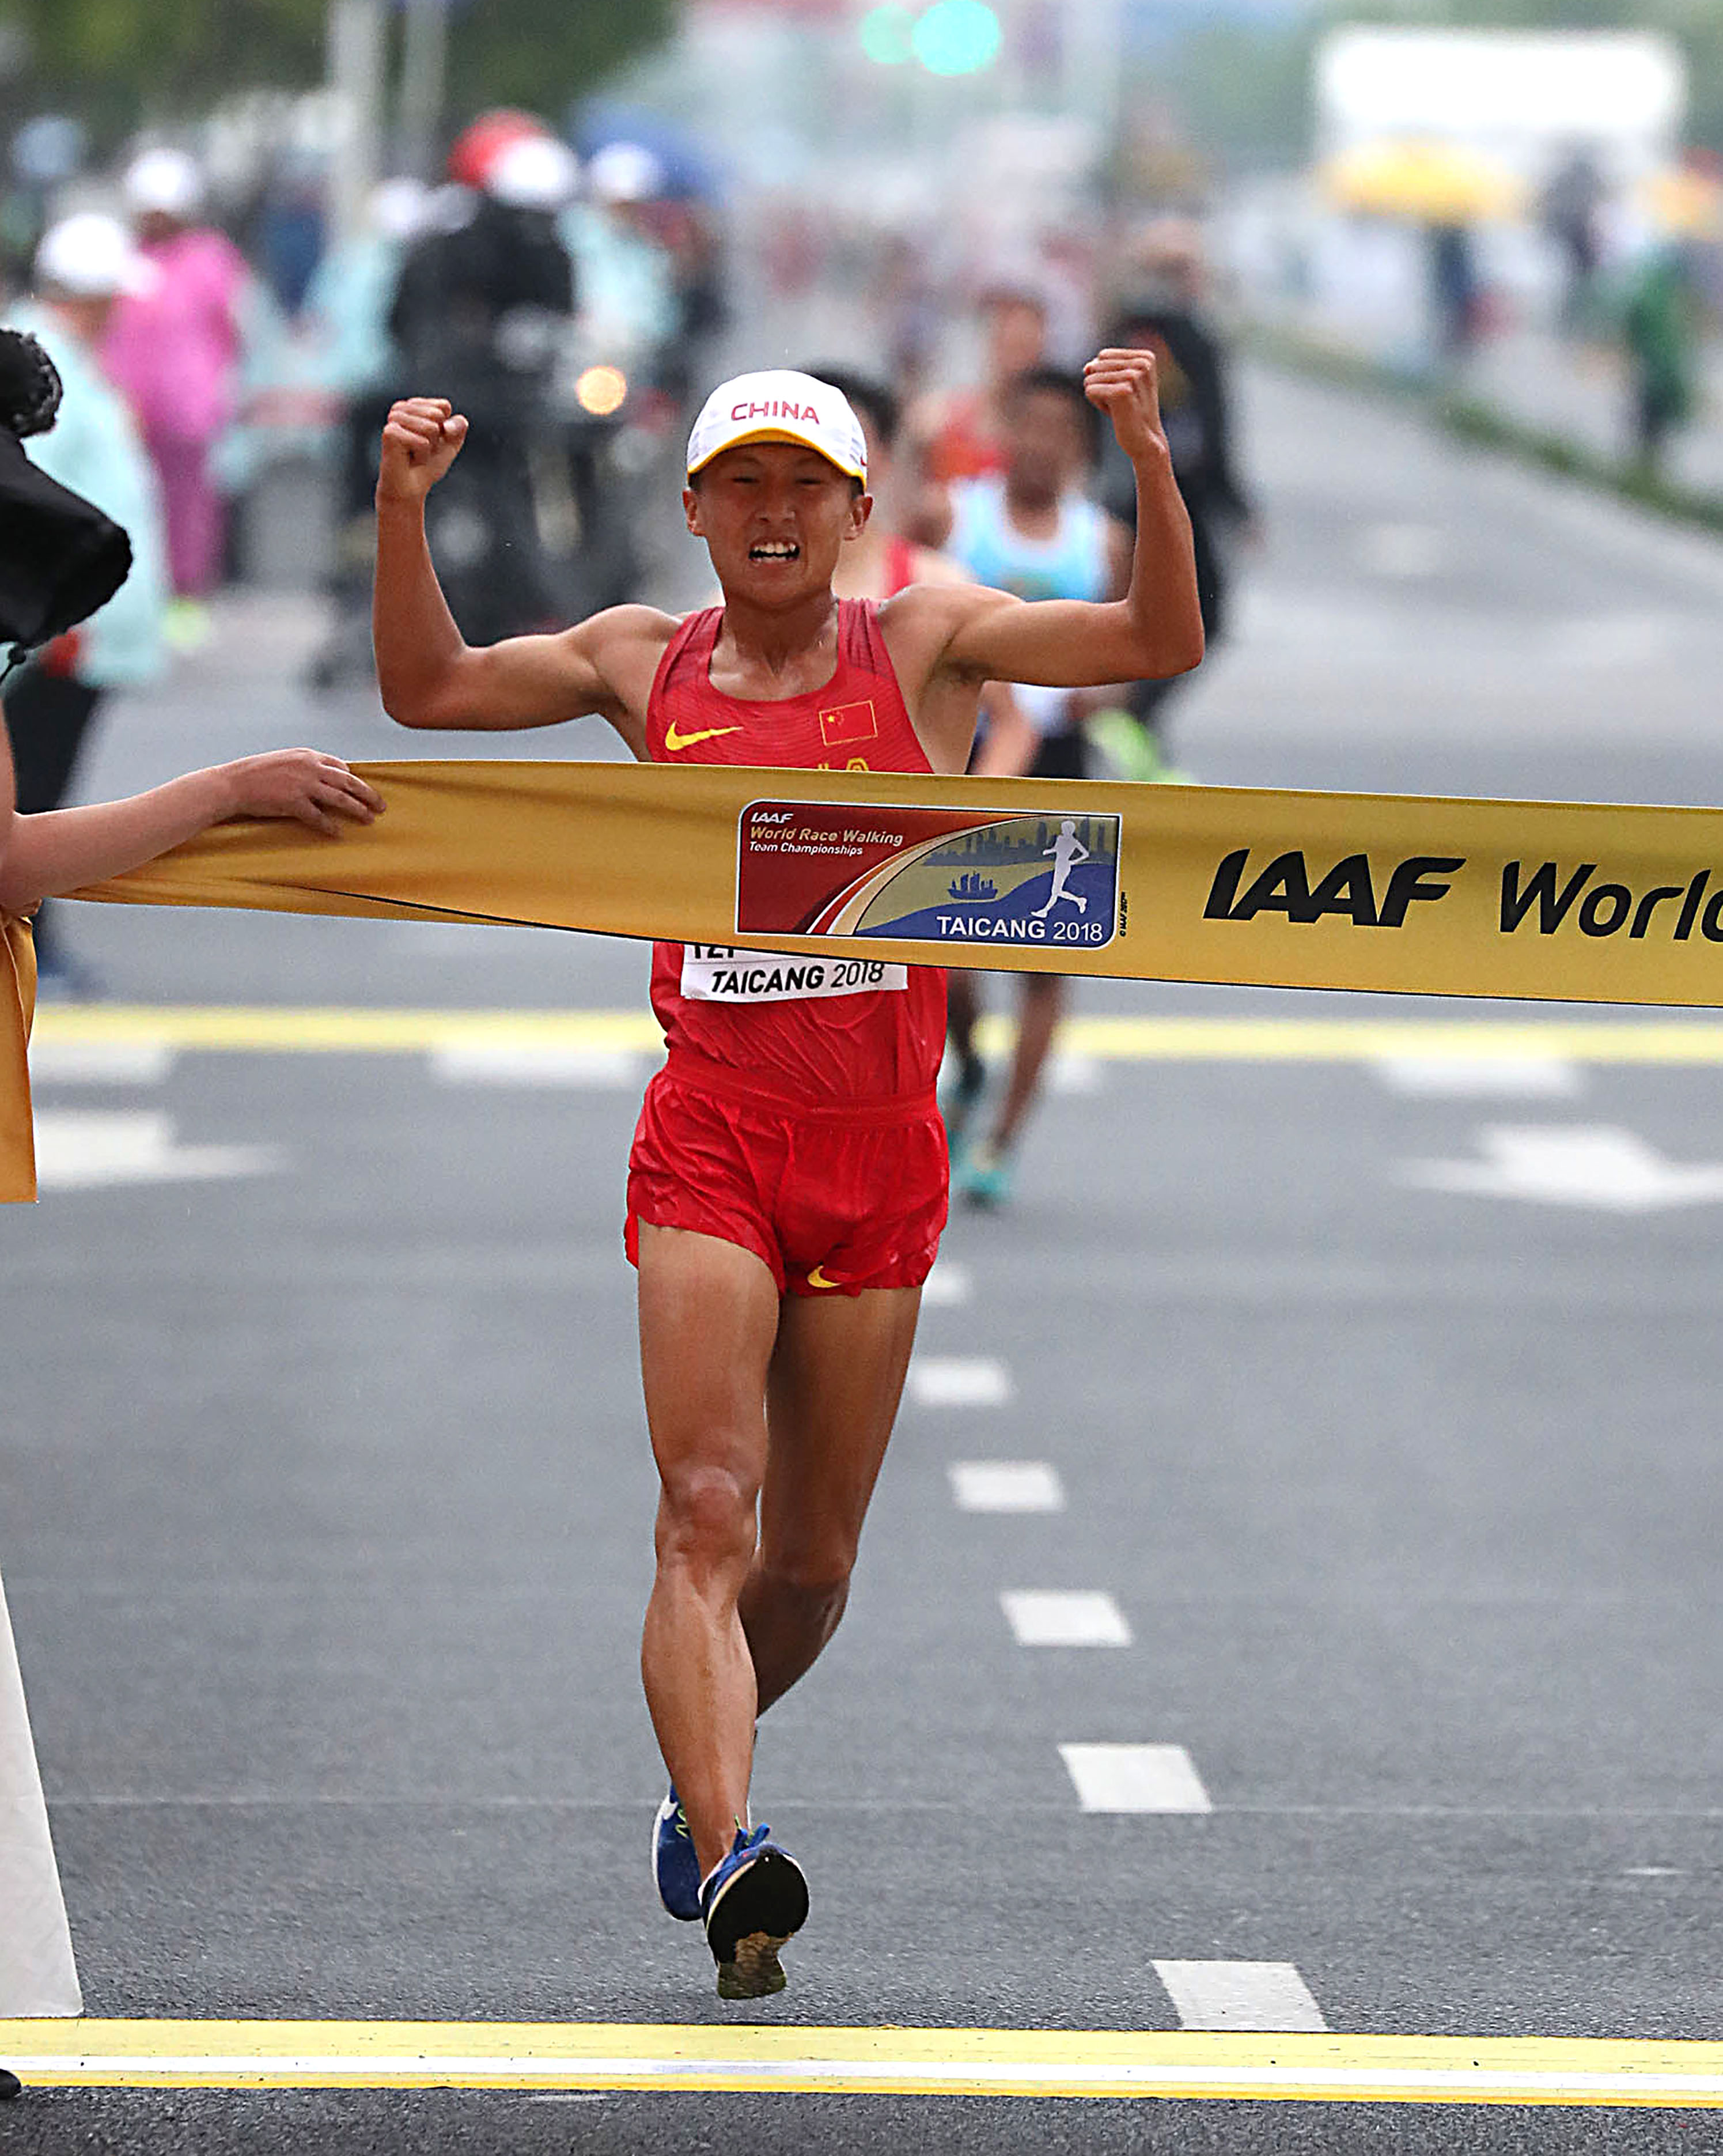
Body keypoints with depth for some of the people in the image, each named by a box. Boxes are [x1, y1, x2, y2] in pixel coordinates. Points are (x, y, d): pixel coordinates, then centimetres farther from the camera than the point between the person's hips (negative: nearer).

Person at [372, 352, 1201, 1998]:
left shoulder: (922, 644, 4)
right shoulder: (645, 662, 8)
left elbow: (1160, 640, -5)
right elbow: (426, 690, 7)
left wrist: (1149, 462, -20)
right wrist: (403, 505, -7)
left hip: (879, 1151, 1)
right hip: (710, 1139, -1)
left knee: (812, 1555, 10)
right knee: (707, 1515, -17)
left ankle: (696, 1780, 37)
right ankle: (727, 1855, -28)